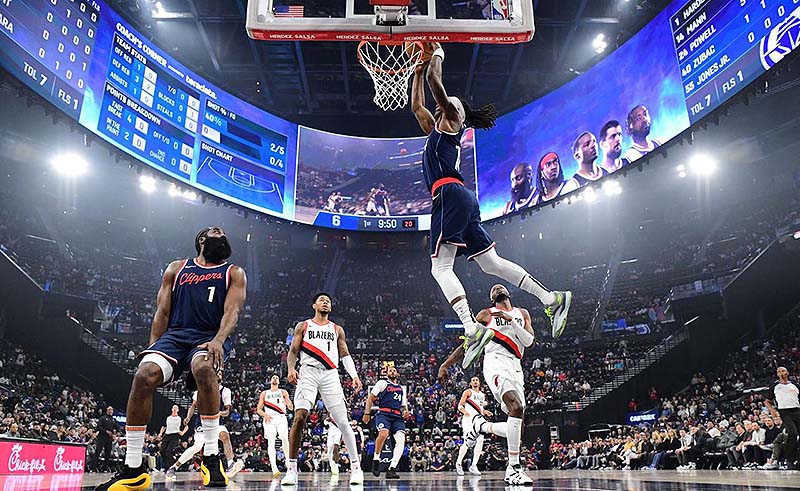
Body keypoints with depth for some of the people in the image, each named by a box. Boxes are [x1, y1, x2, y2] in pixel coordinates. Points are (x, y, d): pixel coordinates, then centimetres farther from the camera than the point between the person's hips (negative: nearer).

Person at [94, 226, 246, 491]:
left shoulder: (234, 273, 14)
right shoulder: (176, 269, 20)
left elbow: (232, 311, -2)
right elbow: (162, 312, 14)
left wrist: (218, 340, -22)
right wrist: (153, 348, -1)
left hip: (210, 338, -2)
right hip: (175, 335, 2)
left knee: (203, 367, -38)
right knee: (144, 375, -28)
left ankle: (211, 457, -27)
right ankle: (133, 468, -15)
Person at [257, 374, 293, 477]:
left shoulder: (283, 392, 14)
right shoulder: (264, 393, 17)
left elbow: (291, 408, 8)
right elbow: (258, 409, 13)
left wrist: (289, 404, -16)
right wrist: (264, 414, -8)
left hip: (281, 418, 0)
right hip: (269, 419, 0)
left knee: (284, 438, -19)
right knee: (271, 442, -13)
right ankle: (274, 468, -20)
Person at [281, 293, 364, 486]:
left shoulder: (337, 330, 20)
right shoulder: (303, 326, 15)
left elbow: (345, 355, 15)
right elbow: (293, 351, 9)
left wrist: (354, 375, 0)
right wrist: (291, 368, -12)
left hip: (330, 375, 1)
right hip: (308, 374, -1)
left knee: (343, 421, -4)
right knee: (299, 417, -17)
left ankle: (356, 466, 5)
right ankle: (291, 468, -8)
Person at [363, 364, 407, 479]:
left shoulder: (401, 388, 28)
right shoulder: (382, 383, 12)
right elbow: (371, 397, 6)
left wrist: (405, 411, 8)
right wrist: (367, 413, -4)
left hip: (397, 416, 5)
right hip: (384, 413, -5)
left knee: (401, 439, -20)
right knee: (383, 434, -33)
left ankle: (391, 469, -22)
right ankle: (376, 459, -8)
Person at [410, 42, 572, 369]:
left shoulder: (450, 118, 8)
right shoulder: (436, 129, 31)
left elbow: (435, 81, 1)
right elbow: (416, 105, 42)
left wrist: (437, 55, 18)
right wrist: (418, 71, 42)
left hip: (450, 194, -9)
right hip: (460, 199, 9)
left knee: (440, 267, -17)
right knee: (490, 263, 5)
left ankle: (473, 329, -29)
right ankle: (552, 298, 3)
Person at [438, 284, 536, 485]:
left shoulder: (522, 314, 22)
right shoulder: (486, 315, 14)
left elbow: (529, 341, 6)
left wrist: (510, 320, -7)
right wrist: (445, 365, 9)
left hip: (515, 367, 5)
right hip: (495, 362, -5)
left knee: (514, 427, -2)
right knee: (516, 407, -29)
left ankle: (481, 425, 26)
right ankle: (513, 468, -27)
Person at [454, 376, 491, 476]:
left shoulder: (482, 395, 22)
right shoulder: (468, 392, 3)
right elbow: (460, 406, -3)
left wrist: (485, 412, 11)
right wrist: (464, 411, -23)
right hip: (468, 419, -6)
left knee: (480, 440, -11)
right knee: (467, 442, -16)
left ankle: (473, 466, -5)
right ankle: (458, 463, 3)